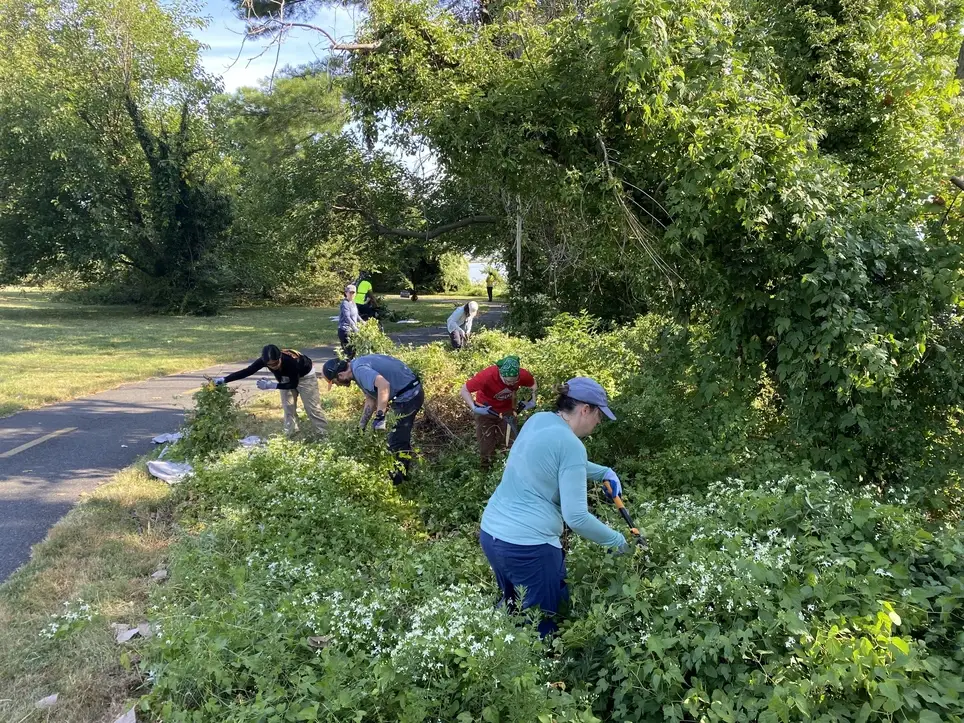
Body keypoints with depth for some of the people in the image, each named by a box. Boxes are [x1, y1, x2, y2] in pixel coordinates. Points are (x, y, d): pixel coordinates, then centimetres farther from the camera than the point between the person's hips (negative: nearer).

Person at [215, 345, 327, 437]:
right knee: (288, 407, 4)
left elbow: (293, 384, -32)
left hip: (305, 376, -5)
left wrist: (271, 385, -36)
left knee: (312, 407, -2)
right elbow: (247, 371, -27)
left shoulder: (291, 360, -44)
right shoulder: (264, 360, -31)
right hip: (287, 377, 5)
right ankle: (290, 436, 14)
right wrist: (224, 380, -35)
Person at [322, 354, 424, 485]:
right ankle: (403, 472, 40)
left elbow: (384, 384, -38)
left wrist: (380, 416, -38)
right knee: (402, 435, 25)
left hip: (408, 396, -11)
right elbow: (371, 400, 19)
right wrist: (361, 427, 21)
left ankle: (398, 481, 11)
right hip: (411, 392, 11)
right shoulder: (358, 366, 12)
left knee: (396, 440, -1)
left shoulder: (359, 370, -20)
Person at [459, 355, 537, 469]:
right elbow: (464, 390, -26)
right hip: (485, 410, -2)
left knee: (513, 443, 3)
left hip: (507, 410, 3)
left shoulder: (523, 374, -28)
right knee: (486, 446, 5)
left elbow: (533, 384, -2)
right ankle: (486, 467, 31)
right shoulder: (487, 376, -39)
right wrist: (474, 408, -37)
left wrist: (532, 401, -11)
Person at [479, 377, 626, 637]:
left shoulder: (538, 420, 7)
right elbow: (576, 517, -19)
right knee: (542, 625, 11)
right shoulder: (571, 445, -17)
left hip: (490, 533, 8)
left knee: (512, 606, 28)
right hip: (528, 547, -8)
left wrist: (604, 473, 20)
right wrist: (618, 540, -5)